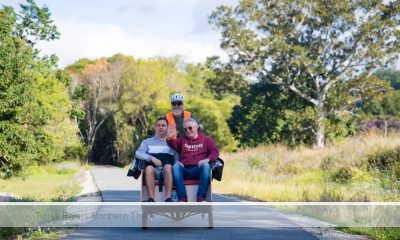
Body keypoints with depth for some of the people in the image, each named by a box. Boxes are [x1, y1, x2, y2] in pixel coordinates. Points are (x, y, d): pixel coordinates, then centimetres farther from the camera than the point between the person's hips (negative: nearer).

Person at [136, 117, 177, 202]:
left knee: (168, 166, -36)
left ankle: (168, 198, -44)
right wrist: (152, 158, -11)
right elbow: (138, 153, 5)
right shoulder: (147, 142, 23)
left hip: (168, 170, 0)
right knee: (149, 168, -35)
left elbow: (177, 159, 15)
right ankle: (151, 199, -42)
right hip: (153, 169, 0)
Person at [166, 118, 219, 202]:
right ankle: (182, 198, -36)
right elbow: (173, 144, 5)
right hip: (184, 171, 2)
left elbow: (215, 152, 4)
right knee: (176, 166, -30)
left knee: (206, 165, -33)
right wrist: (169, 139, -20)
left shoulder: (206, 139, 19)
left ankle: (201, 197, -35)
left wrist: (207, 159, -17)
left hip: (199, 170, -1)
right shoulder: (182, 140, 25)